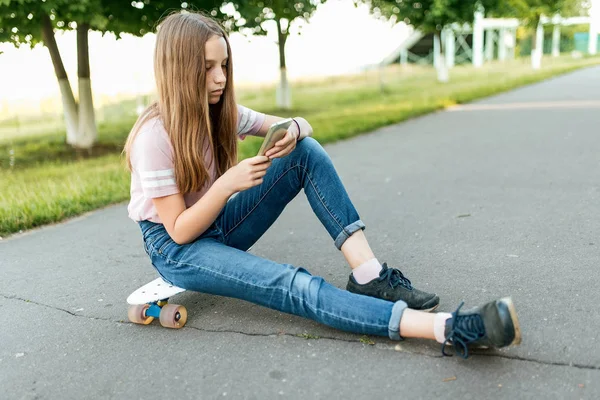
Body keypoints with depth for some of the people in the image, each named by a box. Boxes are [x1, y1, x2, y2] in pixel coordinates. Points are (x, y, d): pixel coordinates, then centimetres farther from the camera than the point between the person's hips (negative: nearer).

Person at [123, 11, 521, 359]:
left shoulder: (222, 110, -3)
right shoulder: (155, 136, -21)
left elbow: (300, 126, -2)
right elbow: (179, 230, -20)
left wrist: (293, 132, -26)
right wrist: (227, 184, -34)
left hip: (218, 223, 6)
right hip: (176, 246, -6)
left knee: (306, 151, -16)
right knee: (293, 285, -33)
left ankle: (368, 274, -22)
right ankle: (448, 328, -47)